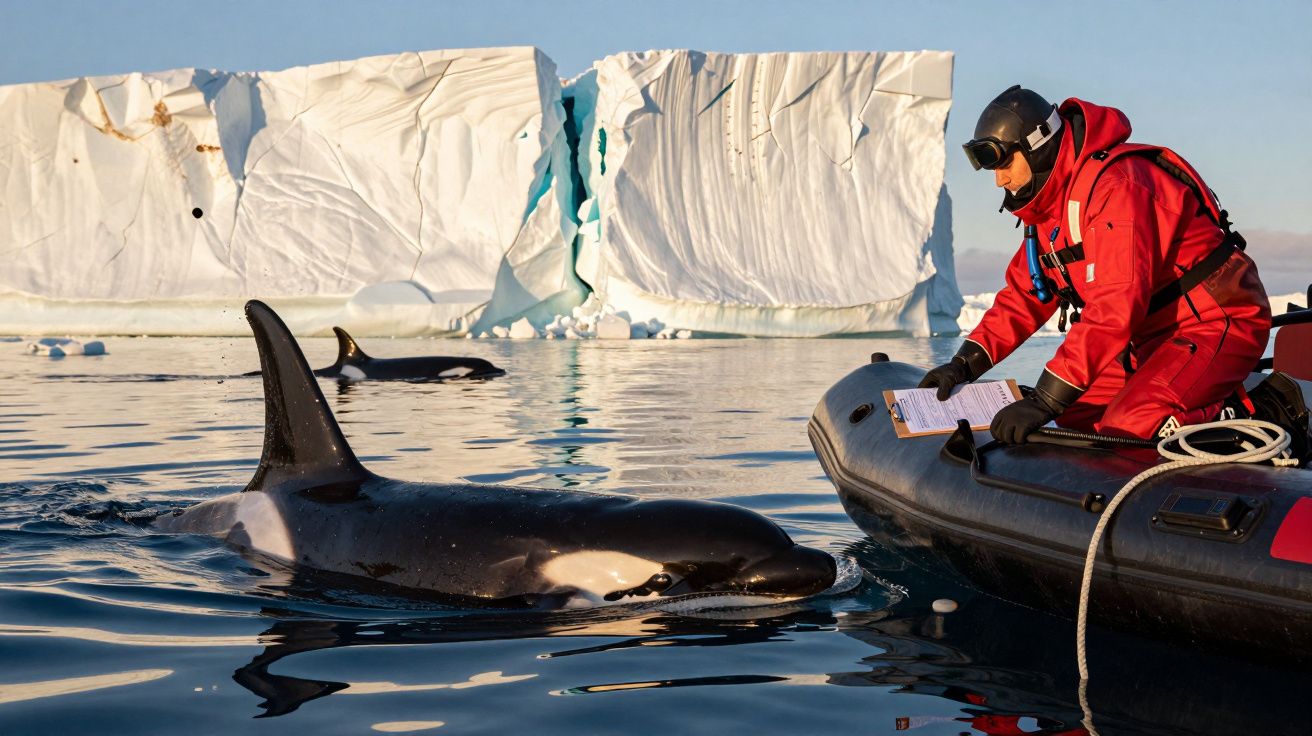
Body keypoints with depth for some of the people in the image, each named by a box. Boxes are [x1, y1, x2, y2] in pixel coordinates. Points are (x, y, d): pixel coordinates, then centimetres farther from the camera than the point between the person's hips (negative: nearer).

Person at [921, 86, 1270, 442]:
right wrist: (966, 362, -2)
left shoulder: (1114, 185, -24)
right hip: (1157, 336, 10)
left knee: (1127, 428, -29)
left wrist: (1045, 400, -37)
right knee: (1072, 414, 0)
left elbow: (1117, 303, -33)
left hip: (1220, 322, -10)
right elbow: (1025, 294, 13)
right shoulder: (1051, 201, 7)